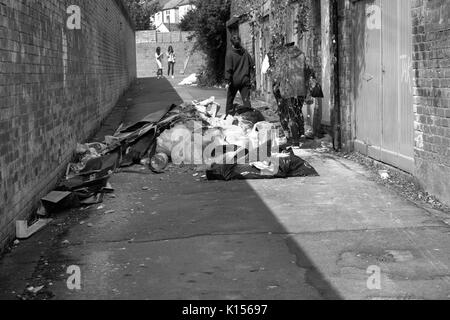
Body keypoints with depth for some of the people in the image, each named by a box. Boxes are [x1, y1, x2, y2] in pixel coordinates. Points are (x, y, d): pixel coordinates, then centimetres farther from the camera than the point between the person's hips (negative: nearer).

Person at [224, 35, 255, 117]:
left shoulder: (230, 53, -9)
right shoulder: (245, 52, 3)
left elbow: (228, 68, -12)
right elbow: (252, 65, 10)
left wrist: (228, 81, -10)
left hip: (234, 80, -2)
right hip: (245, 80, 2)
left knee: (230, 99, 14)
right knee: (246, 99, -1)